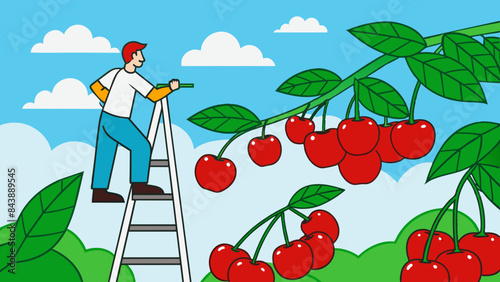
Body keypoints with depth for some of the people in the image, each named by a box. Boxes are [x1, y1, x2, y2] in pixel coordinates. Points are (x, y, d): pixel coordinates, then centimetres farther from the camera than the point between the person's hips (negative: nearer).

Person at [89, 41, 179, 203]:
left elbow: (96, 87, 15)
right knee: (141, 147, 0)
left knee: (105, 154, 8)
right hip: (118, 122, -8)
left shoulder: (117, 72, 7)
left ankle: (99, 192, 10)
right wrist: (171, 88, 1)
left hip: (106, 118, 8)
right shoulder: (133, 77, -15)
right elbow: (154, 96, -13)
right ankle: (139, 185, 4)